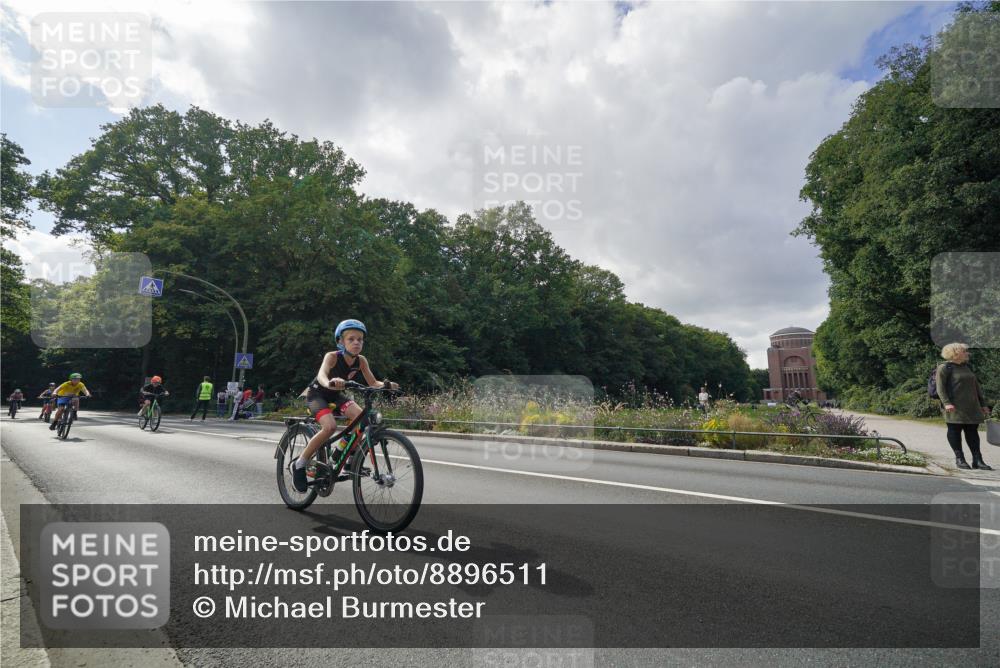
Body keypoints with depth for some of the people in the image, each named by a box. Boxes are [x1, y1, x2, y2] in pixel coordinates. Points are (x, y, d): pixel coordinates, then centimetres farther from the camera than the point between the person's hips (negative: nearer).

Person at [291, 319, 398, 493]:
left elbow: (373, 383, -17)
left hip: (336, 395, 5)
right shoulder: (332, 356, -28)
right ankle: (299, 464, -11)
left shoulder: (361, 360, -14)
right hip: (317, 394, -5)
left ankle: (341, 451, 4)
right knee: (330, 426, -30)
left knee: (360, 416, -21)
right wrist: (330, 383, -69)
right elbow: (321, 375, -46)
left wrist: (385, 384, -39)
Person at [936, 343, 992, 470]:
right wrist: (946, 403, -22)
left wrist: (983, 404, 18)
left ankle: (977, 460, 9)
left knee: (972, 431, 6)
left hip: (972, 407, 7)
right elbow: (940, 388, -11)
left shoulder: (967, 367, 16)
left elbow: (977, 386, 21)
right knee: (955, 430, 0)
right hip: (954, 407, -7)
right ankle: (959, 458, 8)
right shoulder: (944, 368, -6)